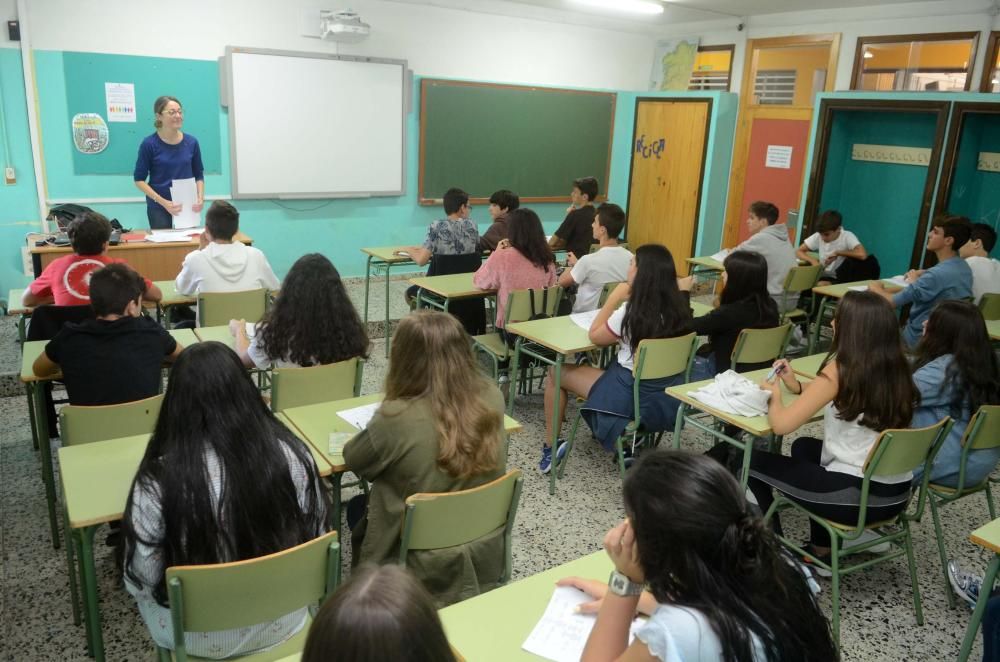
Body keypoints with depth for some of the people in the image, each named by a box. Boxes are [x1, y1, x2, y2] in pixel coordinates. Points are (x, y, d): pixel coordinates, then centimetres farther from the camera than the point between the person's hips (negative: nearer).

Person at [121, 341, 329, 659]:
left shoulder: (159, 482, -26)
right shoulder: (293, 455, -19)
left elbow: (142, 580, -14)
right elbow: (315, 540, -5)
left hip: (202, 640, -1)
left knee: (143, 587, 28)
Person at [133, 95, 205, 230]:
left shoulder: (191, 142, 2)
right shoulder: (149, 144, -6)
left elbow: (199, 175, 11)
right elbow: (139, 179, -3)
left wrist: (200, 198, -7)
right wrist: (163, 202, -15)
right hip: (159, 208, -2)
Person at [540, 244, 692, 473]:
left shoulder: (631, 312, -22)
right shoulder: (679, 308, -3)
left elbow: (595, 336, -4)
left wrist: (614, 299, -2)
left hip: (635, 398, -7)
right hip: (669, 397, 7)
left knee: (555, 373, 10)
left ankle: (551, 448, 17)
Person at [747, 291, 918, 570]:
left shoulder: (840, 370, -18)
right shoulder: (896, 367, 4)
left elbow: (781, 425, -20)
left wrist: (775, 397, 0)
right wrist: (797, 386, 17)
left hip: (860, 495, -8)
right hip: (898, 493, 8)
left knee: (753, 463, 10)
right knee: (804, 446, 32)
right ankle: (822, 551, 34)